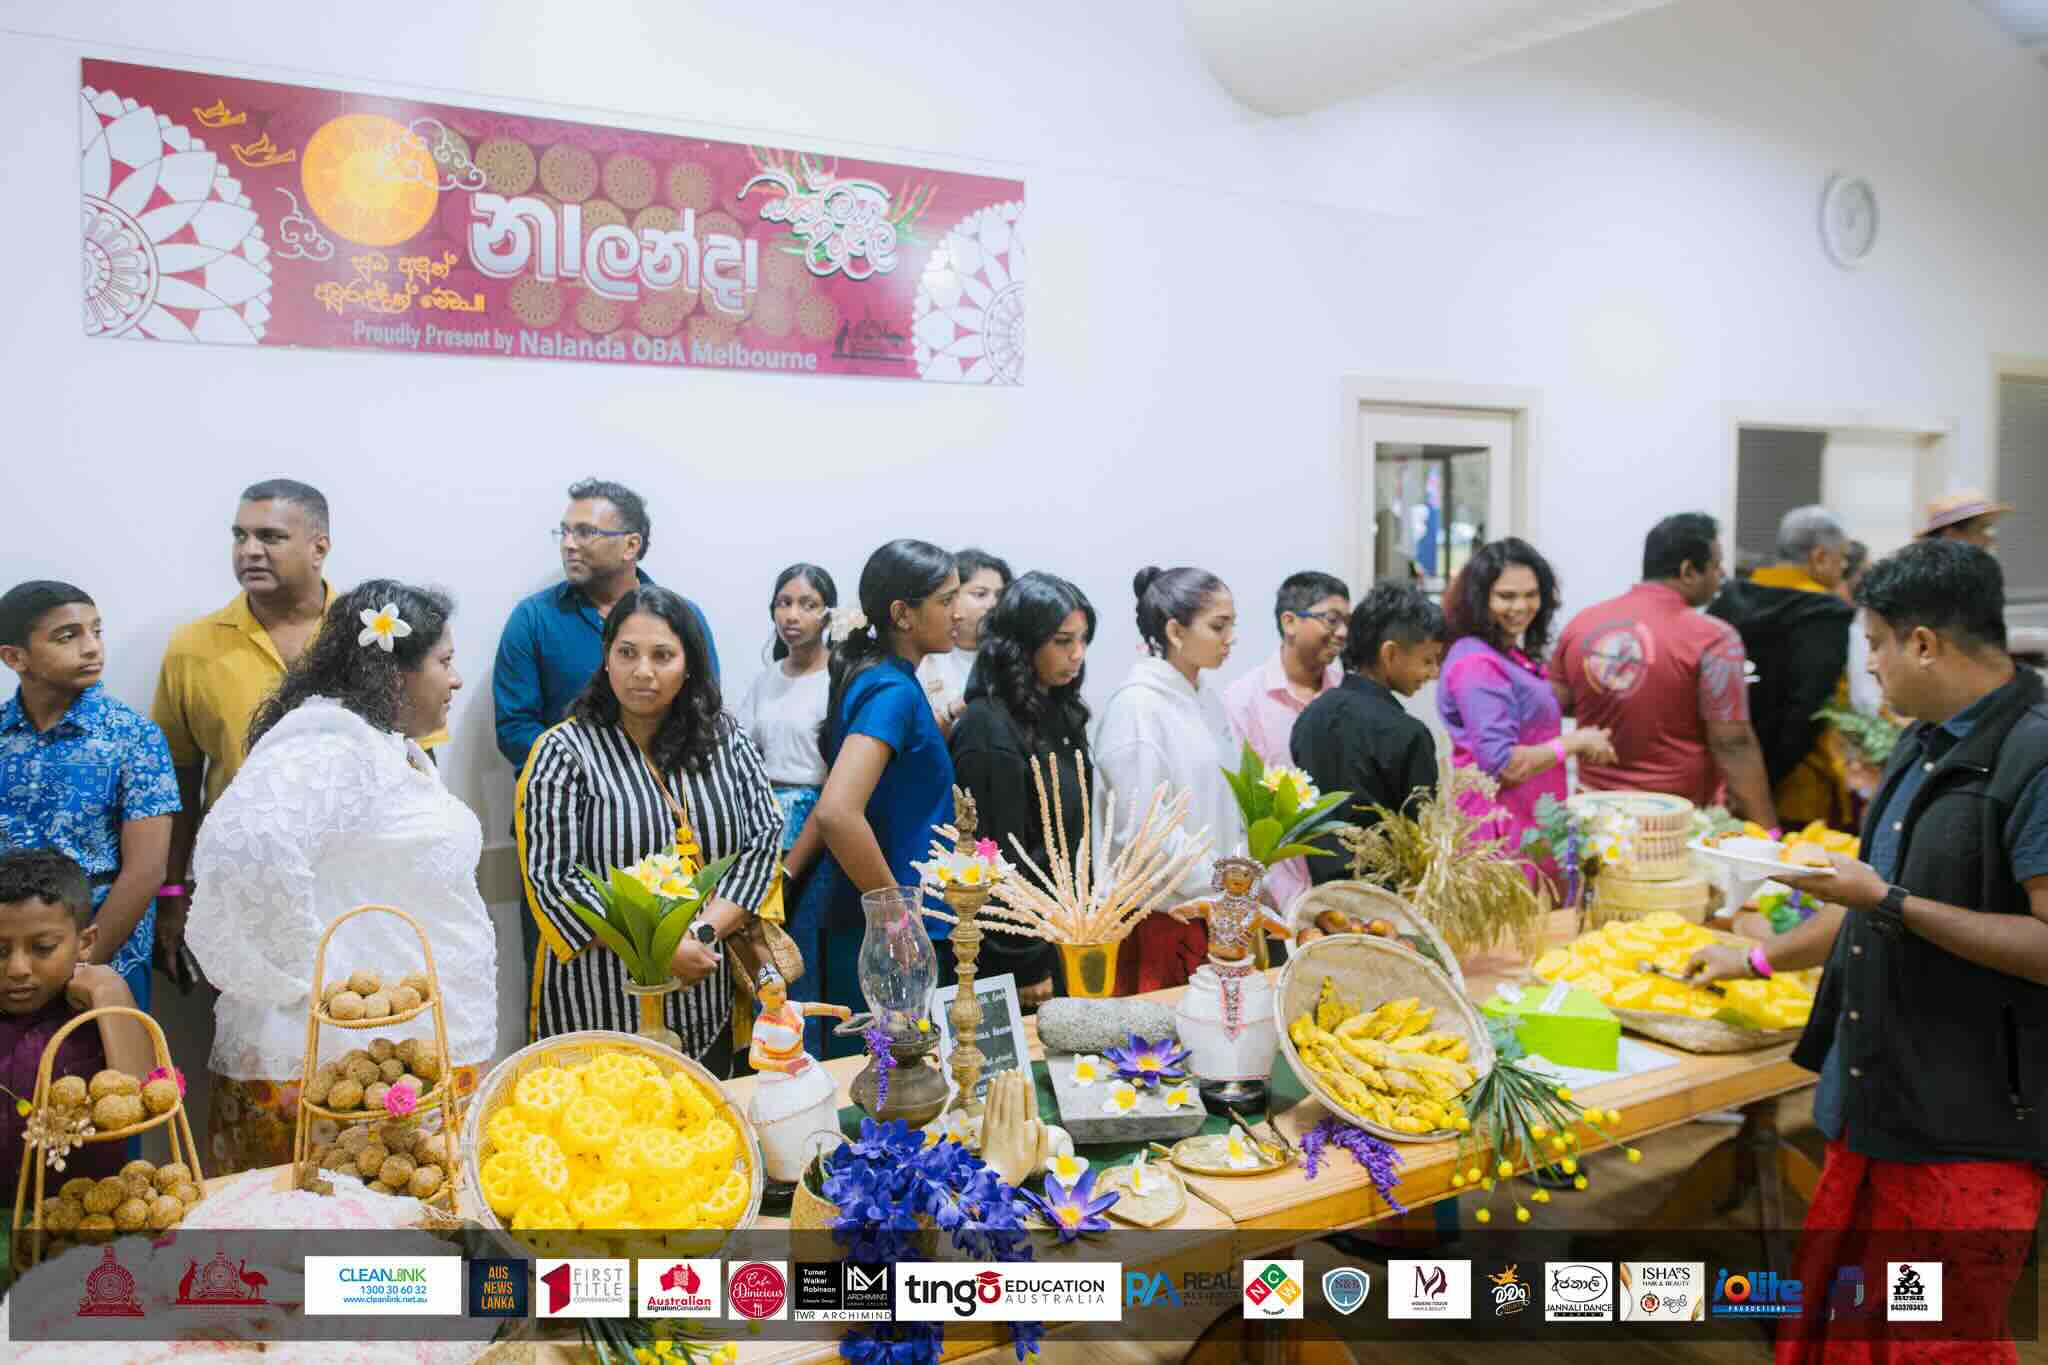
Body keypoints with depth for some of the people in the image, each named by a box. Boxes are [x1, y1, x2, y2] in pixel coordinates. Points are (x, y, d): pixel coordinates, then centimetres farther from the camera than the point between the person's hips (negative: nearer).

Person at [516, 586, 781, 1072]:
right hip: (601, 1005, -3)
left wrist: (704, 933, -15)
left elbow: (764, 839, -1)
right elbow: (552, 880, -12)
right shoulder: (565, 752, -7)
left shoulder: (725, 740, 3)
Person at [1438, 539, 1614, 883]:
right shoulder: (1477, 664, -17)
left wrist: (1582, 744, 7)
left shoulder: (1519, 658, 12)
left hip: (1533, 822, 9)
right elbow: (1503, 766, -23)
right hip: (1503, 832, -9)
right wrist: (1574, 742, -13)